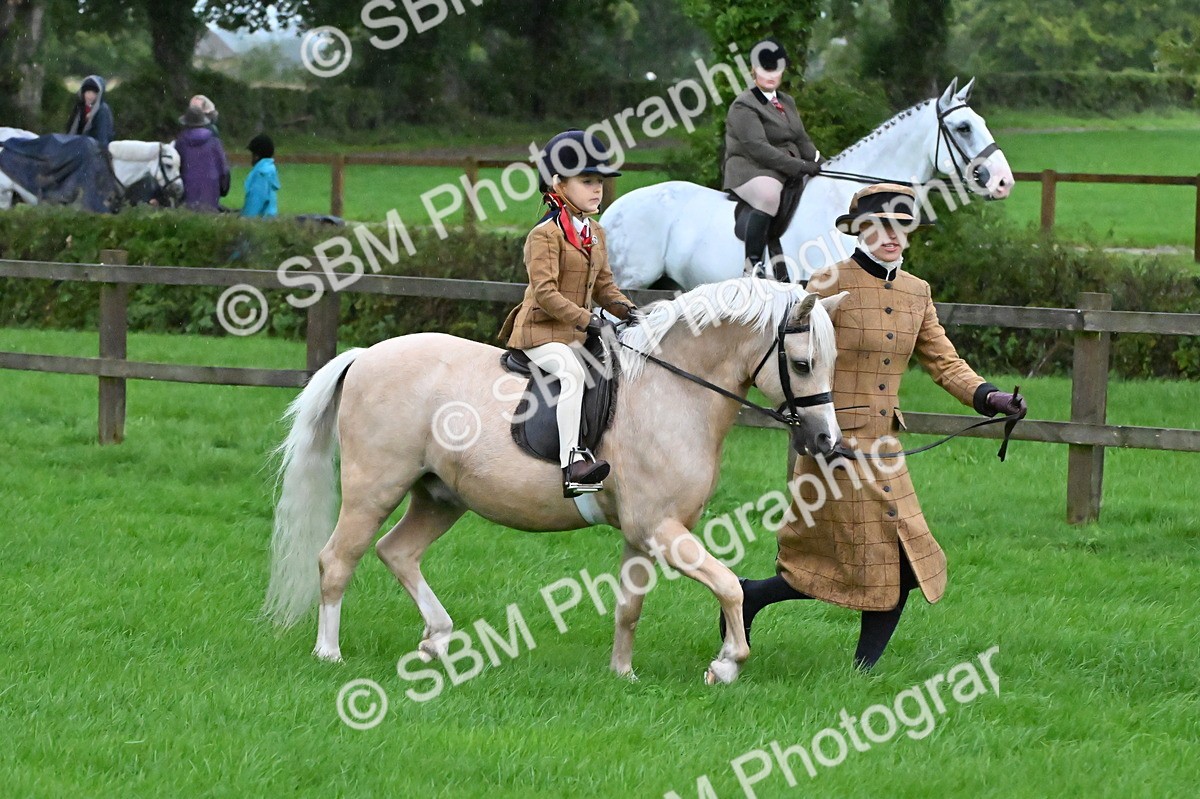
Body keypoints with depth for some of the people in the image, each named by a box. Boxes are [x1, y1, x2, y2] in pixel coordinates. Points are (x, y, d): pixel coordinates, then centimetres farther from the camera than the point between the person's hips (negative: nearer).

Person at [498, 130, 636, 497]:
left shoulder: (595, 233, 14)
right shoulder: (545, 235, -13)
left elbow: (603, 284, 17)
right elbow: (545, 291, -21)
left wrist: (624, 308, -2)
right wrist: (584, 319, -29)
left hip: (575, 334, 9)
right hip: (541, 331, -9)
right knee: (572, 373, -32)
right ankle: (571, 464, -41)